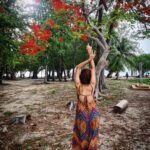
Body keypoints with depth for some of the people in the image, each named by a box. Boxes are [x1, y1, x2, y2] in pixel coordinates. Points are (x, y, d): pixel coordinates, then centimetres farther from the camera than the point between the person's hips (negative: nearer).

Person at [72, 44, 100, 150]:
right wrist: (90, 54, -2)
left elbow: (78, 68, -7)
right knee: (92, 136, 16)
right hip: (93, 113, 1)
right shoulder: (92, 86, -13)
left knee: (81, 135, 17)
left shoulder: (78, 86, -14)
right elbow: (93, 68, -4)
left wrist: (89, 59, -13)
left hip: (81, 113, -1)